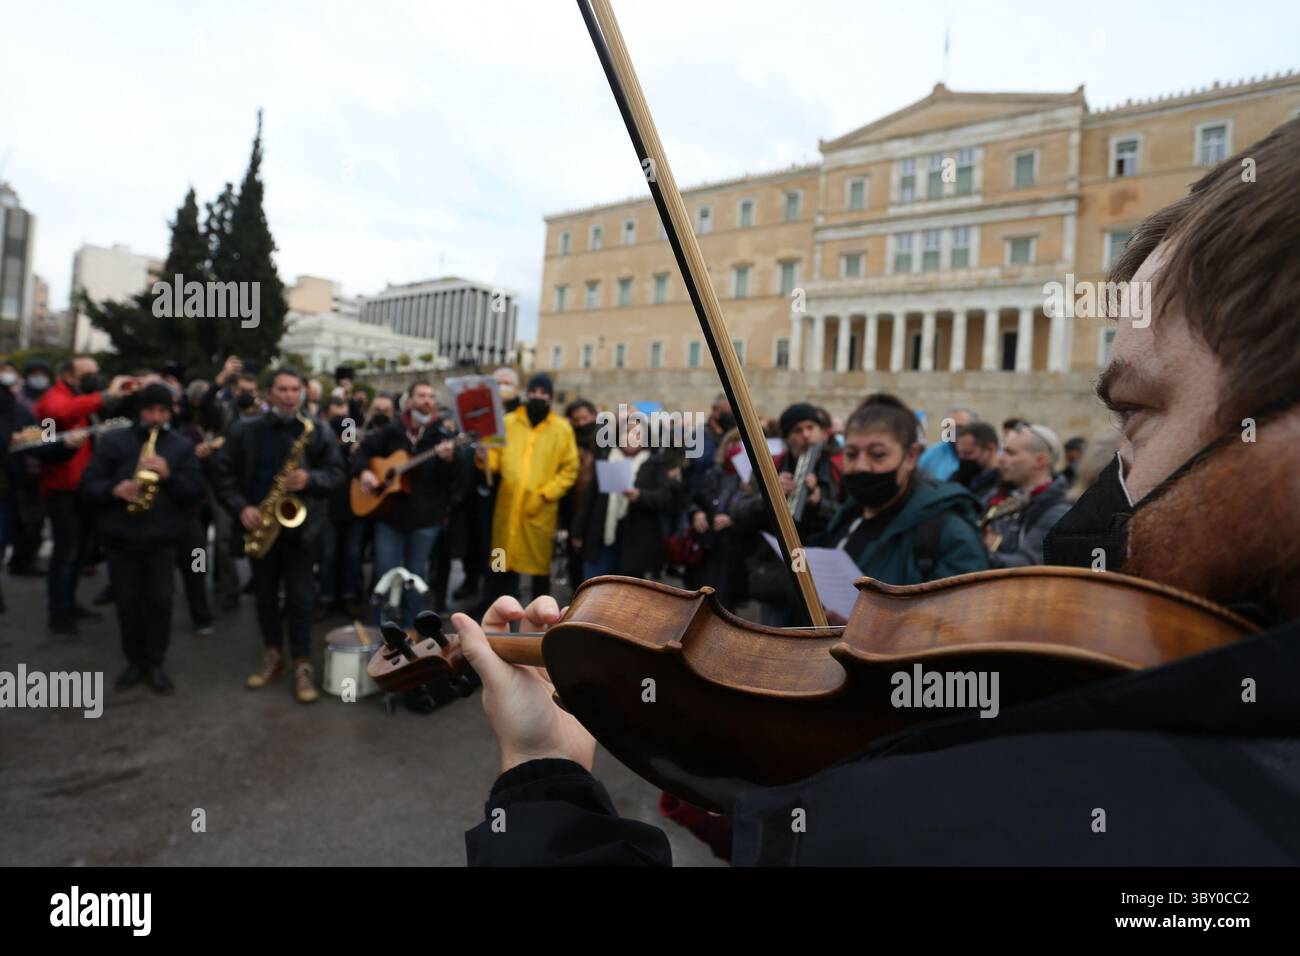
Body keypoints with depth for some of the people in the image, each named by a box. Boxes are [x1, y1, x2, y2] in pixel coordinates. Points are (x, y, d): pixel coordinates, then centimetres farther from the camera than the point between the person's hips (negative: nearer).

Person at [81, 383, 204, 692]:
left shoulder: (183, 446, 4)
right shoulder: (112, 441, 4)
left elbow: (196, 492, -1)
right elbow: (89, 484, 2)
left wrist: (169, 475, -17)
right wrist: (114, 490, -18)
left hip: (162, 538, -1)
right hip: (120, 537, 1)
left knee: (160, 601, 1)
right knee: (127, 602, 8)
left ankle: (155, 663, 15)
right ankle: (134, 661, 23)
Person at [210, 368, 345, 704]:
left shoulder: (319, 431, -3)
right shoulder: (244, 429, 0)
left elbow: (337, 472, -1)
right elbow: (222, 472, 1)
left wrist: (310, 479, -21)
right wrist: (241, 507, -13)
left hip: (299, 525, -2)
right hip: (259, 525, 2)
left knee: (299, 597, -1)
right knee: (264, 594, 13)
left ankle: (302, 666, 8)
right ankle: (272, 655, 29)